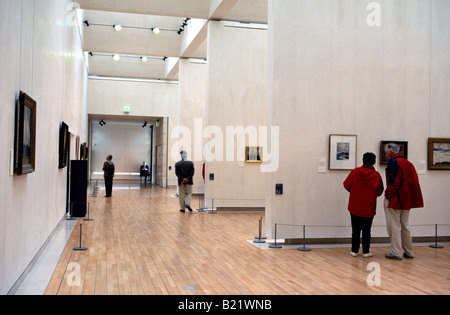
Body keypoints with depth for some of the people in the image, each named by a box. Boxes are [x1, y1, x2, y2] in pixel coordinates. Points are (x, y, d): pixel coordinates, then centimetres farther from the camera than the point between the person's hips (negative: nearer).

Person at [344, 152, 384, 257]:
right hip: (369, 208, -1)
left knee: (355, 230, 9)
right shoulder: (377, 175, -8)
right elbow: (379, 192, 1)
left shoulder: (355, 172, -8)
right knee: (366, 230, 8)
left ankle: (354, 251, 13)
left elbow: (346, 185, 1)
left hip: (355, 206, 1)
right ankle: (366, 252, 11)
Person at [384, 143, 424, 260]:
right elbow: (414, 181, 14)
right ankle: (409, 252, 21)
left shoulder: (394, 162, -13)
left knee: (394, 227, -1)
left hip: (395, 201, -8)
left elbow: (393, 181, -21)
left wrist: (388, 195, -11)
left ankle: (396, 252, 1)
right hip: (406, 200, 8)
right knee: (405, 226, 16)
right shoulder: (408, 163, 12)